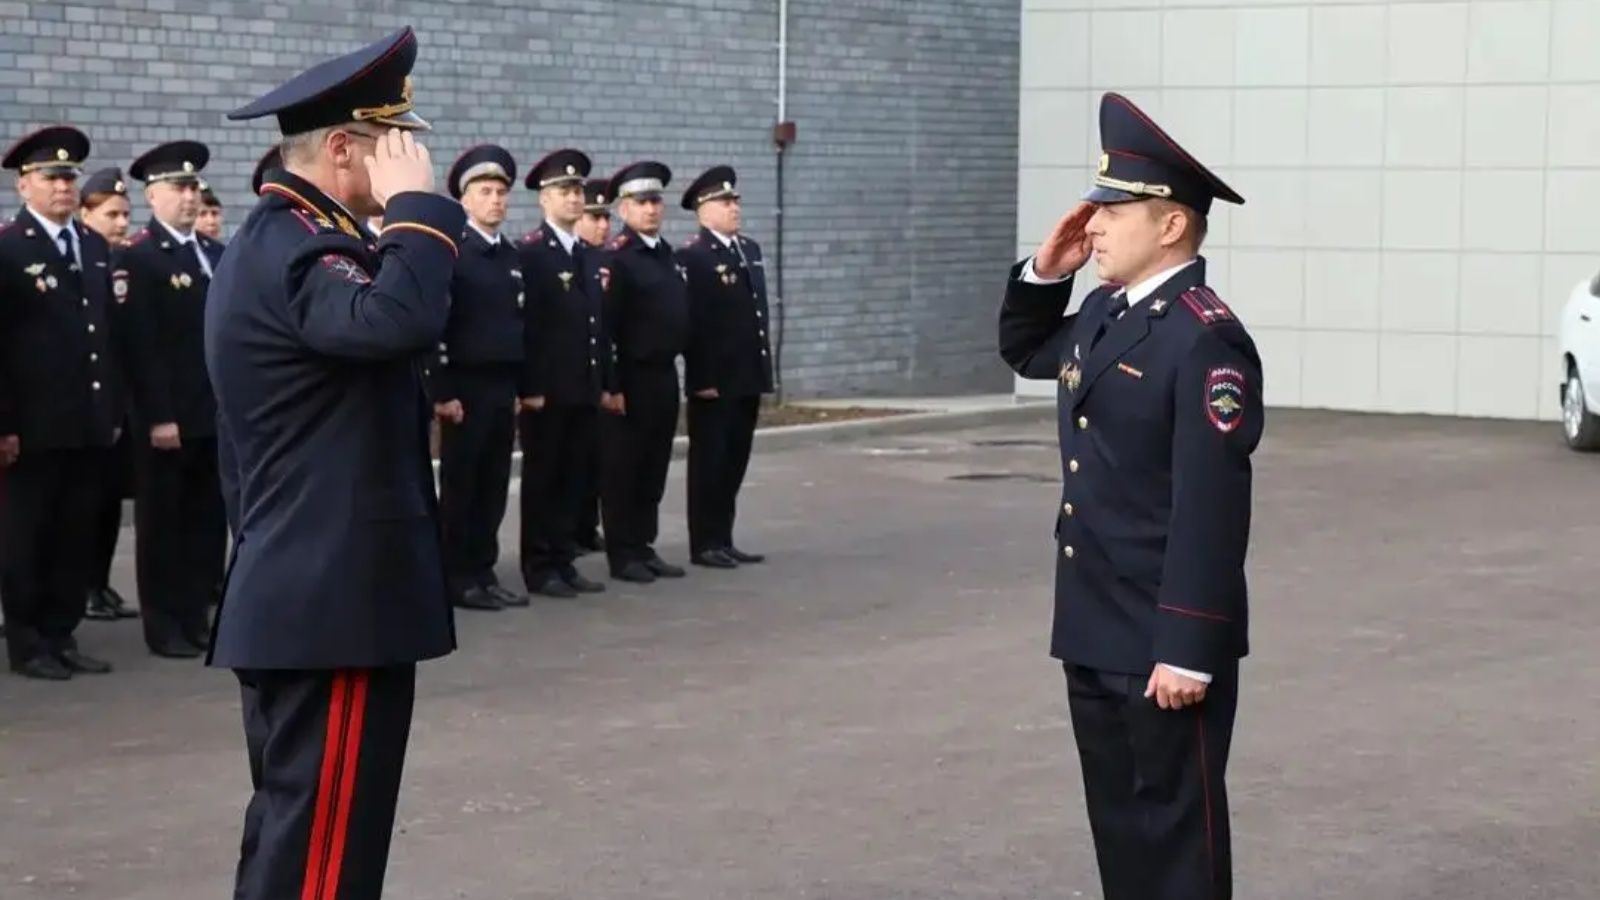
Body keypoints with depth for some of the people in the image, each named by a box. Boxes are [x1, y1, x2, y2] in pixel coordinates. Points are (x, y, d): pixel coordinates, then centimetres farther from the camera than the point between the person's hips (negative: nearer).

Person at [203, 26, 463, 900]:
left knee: (294, 823, 18)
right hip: (335, 599, -11)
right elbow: (398, 321, -39)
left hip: (293, 592, 11)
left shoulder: (273, 242, 17)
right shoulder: (294, 250, -18)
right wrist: (415, 203, -23)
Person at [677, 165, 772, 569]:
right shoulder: (691, 256, -10)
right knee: (709, 461, 0)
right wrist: (702, 378, -18)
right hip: (713, 382, -7)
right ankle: (705, 544, 5)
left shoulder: (750, 249, 15)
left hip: (747, 378, 7)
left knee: (735, 461, 11)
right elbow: (690, 321, -15)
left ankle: (723, 539, 17)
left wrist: (765, 368, 15)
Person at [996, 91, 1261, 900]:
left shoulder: (1206, 340, -19)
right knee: (1118, 821, 17)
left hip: (1164, 646, -9)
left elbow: (1211, 511, -23)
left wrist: (1189, 650, -24)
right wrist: (1044, 271, 11)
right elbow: (1024, 351, 31)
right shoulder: (1104, 313, 9)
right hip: (1096, 632, 9)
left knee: (1175, 830, 0)